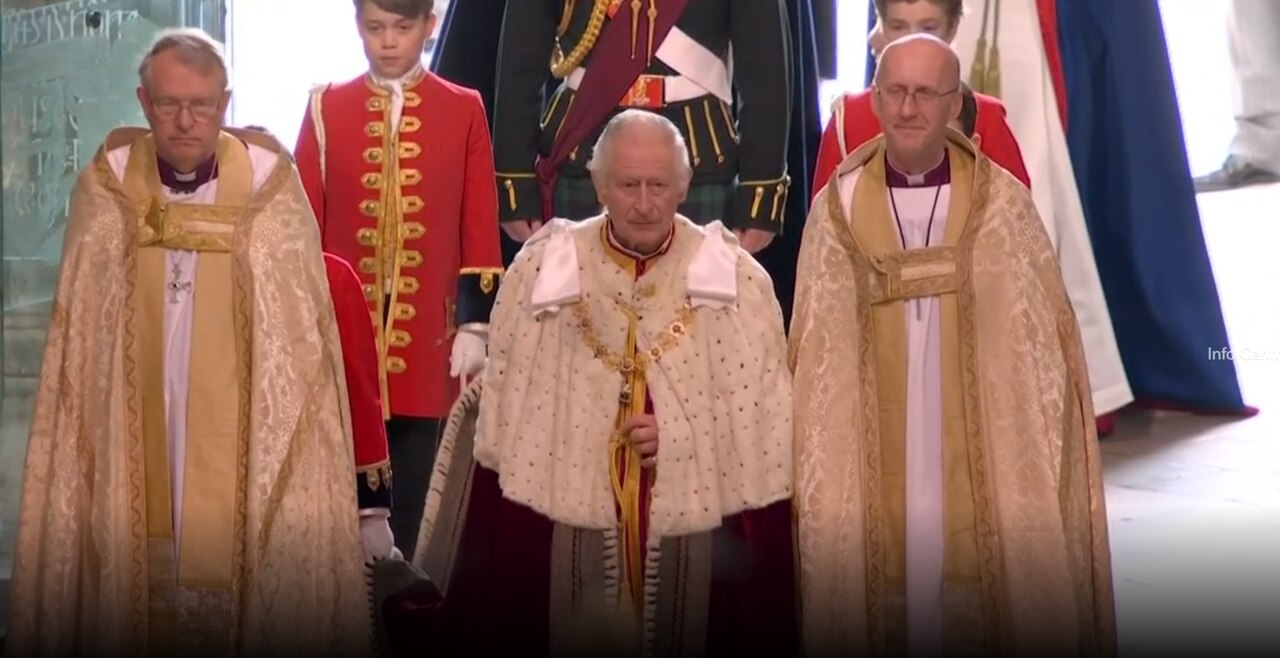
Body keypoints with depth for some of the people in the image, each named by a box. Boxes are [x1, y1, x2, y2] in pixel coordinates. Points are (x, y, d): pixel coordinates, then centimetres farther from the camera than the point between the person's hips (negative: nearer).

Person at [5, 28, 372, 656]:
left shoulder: (272, 189, -3)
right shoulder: (104, 191, 2)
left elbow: (301, 335, 1)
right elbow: (78, 334, 9)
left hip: (240, 433, -1)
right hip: (132, 430, 1)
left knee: (233, 553, 2)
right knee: (135, 559, 5)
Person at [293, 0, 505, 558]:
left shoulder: (464, 110, 3)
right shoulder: (325, 107, 5)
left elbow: (480, 230, 3)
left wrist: (475, 325, -1)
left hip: (425, 335, 0)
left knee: (411, 483, 6)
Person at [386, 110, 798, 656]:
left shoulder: (737, 279, -1)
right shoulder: (540, 271, 0)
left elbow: (768, 425, 0)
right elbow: (505, 419, 1)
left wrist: (681, 438, -13)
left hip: (697, 535, 0)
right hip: (567, 529, 0)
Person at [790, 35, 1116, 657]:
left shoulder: (1002, 204, -2)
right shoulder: (839, 209, 1)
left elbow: (1042, 342, 0)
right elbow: (816, 356, 4)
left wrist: (1037, 461, -4)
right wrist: (811, 471, 1)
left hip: (982, 459, -1)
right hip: (878, 464, 1)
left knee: (981, 591, 4)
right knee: (889, 593, 6)